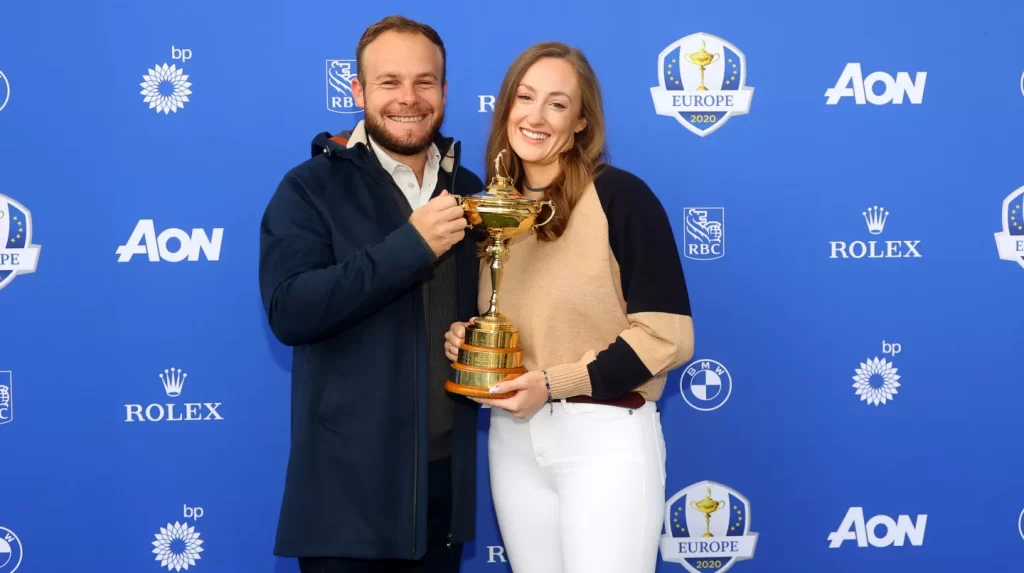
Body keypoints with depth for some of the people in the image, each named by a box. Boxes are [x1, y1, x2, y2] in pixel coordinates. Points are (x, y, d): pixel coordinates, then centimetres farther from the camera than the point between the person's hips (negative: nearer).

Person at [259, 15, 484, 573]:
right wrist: (409, 246, -24)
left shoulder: (467, 189, 9)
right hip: (350, 482, -5)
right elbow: (289, 311, -20)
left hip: (448, 473, 5)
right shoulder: (312, 188, -7)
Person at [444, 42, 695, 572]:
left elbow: (667, 333, -13)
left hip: (605, 435, -5)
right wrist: (466, 340, -2)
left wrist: (555, 383, -17)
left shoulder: (619, 195, -9)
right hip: (513, 437, 6)